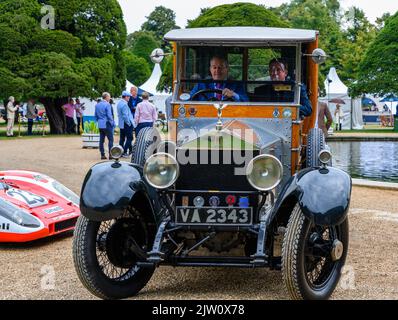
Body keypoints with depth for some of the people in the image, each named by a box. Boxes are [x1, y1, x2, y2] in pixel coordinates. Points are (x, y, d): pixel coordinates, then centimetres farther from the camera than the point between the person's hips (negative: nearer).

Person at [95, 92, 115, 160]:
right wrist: (112, 123, -4)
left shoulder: (97, 105, 10)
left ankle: (102, 155, 9)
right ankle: (110, 154, -4)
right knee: (110, 139, -1)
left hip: (100, 125, 7)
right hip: (107, 124, -7)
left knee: (101, 140, 8)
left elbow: (96, 116, 15)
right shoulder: (107, 104, -12)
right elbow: (109, 115, -14)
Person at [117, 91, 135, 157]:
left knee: (122, 138, 13)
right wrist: (129, 123, -12)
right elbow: (125, 115, -24)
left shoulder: (119, 103, 10)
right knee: (129, 138, -4)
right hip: (126, 124, -10)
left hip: (121, 124, 10)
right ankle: (125, 152, -7)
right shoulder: (124, 104, -20)